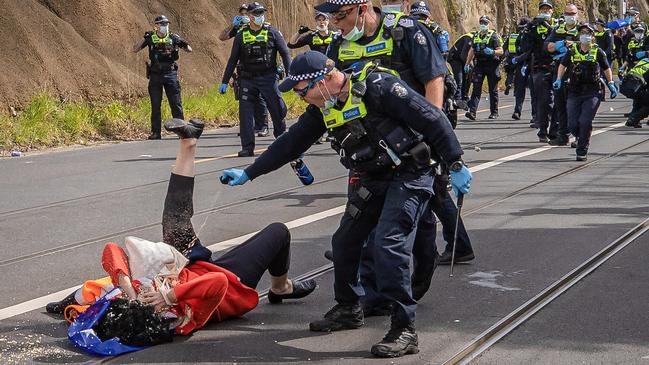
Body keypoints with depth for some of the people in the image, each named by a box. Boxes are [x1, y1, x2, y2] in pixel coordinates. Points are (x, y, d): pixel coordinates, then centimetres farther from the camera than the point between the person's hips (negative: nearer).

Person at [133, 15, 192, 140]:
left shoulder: (173, 37, 5)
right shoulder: (150, 38, 4)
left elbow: (190, 50, 8)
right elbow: (135, 50, 0)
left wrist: (184, 44, -15)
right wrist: (144, 39, -13)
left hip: (170, 74, 0)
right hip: (155, 75, 0)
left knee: (176, 104, -1)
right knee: (155, 105, 3)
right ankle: (156, 132, 9)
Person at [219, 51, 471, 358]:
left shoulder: (377, 86, -23)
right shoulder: (323, 109, 1)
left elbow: (431, 119, -20)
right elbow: (290, 143, 11)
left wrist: (456, 165, -17)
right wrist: (249, 173, 13)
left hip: (409, 175, -8)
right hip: (371, 181, 8)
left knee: (388, 244, -19)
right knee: (344, 241, 9)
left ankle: (404, 329, -12)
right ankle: (348, 309, 29)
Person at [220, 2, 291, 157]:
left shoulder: (272, 32, 1)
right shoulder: (241, 36, 6)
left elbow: (285, 53, 2)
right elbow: (233, 60, 10)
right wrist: (224, 81, 7)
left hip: (268, 78, -1)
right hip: (247, 79, 1)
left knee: (277, 109, 0)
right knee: (245, 112, -7)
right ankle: (247, 148, -4)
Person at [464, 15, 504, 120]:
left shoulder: (494, 35, -2)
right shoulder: (476, 36, 14)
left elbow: (501, 51, -8)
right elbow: (471, 51, 21)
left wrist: (492, 52, -27)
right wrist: (467, 64, 16)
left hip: (492, 66, -4)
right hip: (479, 65, 4)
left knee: (493, 90, 4)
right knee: (476, 89, -7)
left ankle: (494, 112, 14)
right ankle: (472, 112, -14)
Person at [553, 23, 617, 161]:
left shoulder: (598, 52, 2)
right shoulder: (572, 51, 6)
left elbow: (606, 69, 14)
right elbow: (562, 65, 18)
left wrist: (611, 84, 10)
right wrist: (559, 80, 6)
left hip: (592, 93, -2)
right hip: (574, 93, 2)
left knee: (585, 122, -16)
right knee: (572, 125, -2)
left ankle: (582, 151, -2)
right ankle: (582, 138, 30)